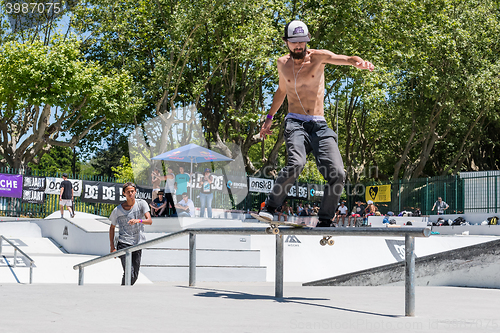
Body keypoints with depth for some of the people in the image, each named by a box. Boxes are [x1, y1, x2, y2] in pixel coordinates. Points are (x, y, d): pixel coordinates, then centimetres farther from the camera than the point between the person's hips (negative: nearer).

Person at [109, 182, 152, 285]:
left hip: (138, 244, 2)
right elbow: (112, 227, 14)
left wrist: (138, 220, -31)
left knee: (134, 276, 5)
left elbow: (150, 221, -10)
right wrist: (112, 246, 7)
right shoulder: (117, 210, 1)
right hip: (123, 244, -2)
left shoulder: (142, 204, 1)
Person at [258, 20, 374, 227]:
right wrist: (269, 117, 31)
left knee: (338, 174, -15)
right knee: (296, 163, -31)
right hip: (295, 122, 0)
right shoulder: (282, 64, 10)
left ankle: (324, 221, 1)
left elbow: (346, 59, -18)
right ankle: (269, 207, -17)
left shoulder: (318, 57, 1)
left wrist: (359, 62, -41)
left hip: (320, 126, 0)